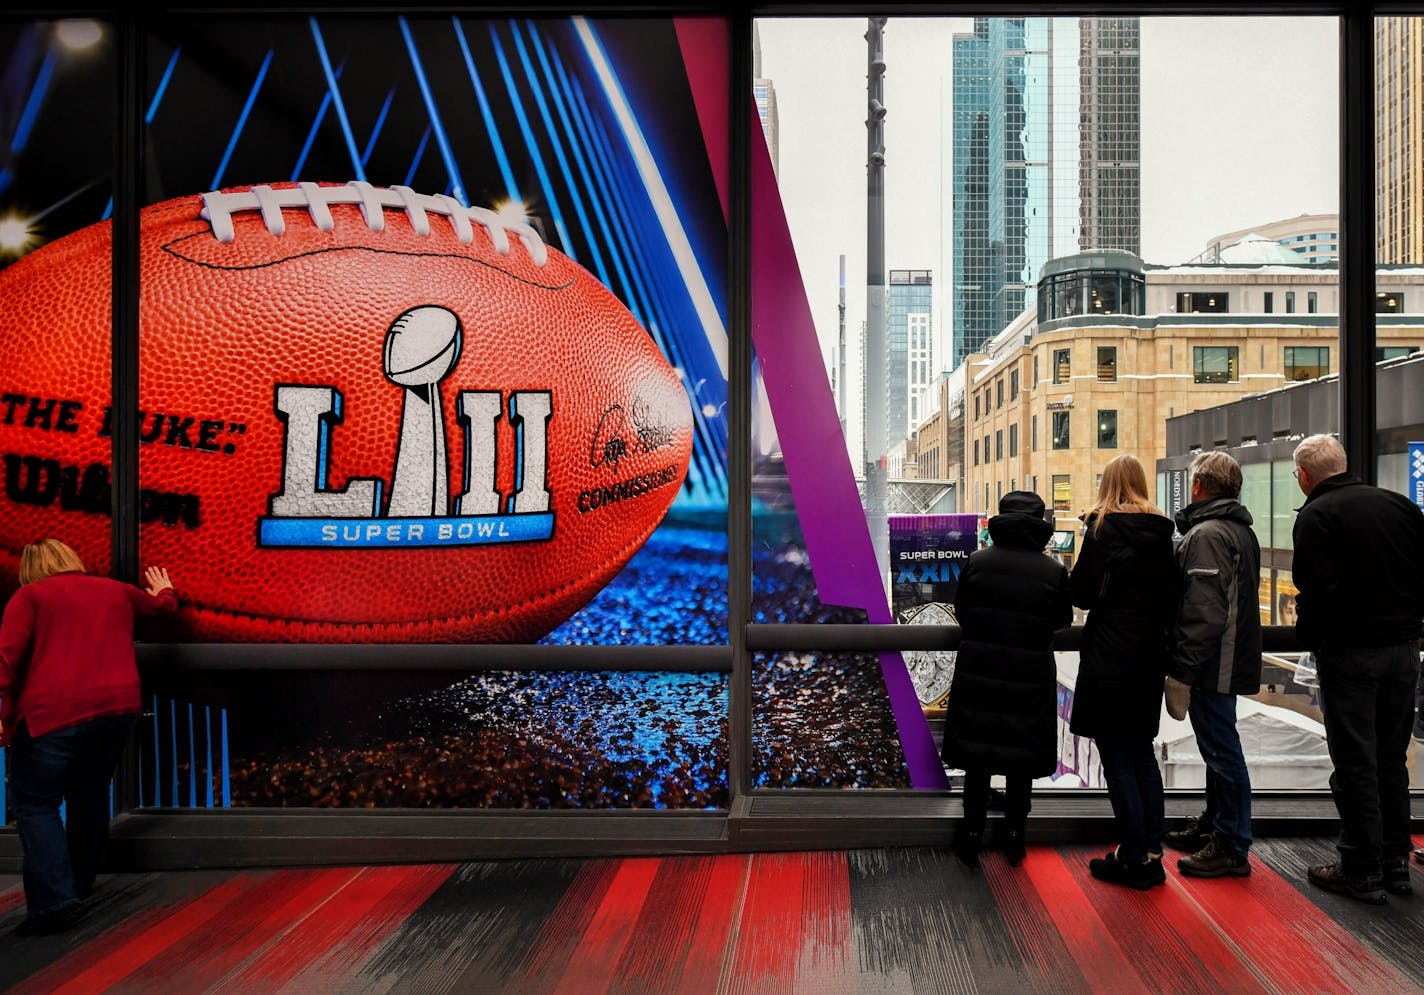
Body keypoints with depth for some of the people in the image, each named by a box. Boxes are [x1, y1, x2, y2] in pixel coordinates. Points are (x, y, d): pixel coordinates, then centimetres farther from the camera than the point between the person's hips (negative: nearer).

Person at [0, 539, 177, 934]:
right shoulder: (117, 590, 20)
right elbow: (161, 604, 39)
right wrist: (165, 590, 61)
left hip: (53, 713, -5)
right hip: (117, 709, 5)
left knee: (35, 803, 4)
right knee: (90, 796, 22)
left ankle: (55, 899, -8)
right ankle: (80, 884, 33)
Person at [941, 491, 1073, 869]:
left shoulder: (977, 562, -9)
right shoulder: (1053, 571, -10)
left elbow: (960, 610, 2)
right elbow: (1063, 620, 4)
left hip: (978, 674, 0)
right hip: (1031, 680, 0)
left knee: (977, 761, 13)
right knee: (1021, 763, 16)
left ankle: (972, 836, 20)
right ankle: (1014, 838, 27)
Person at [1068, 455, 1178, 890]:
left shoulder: (1103, 528, -12)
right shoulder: (1161, 530, 5)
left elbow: (1081, 592, -10)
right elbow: (1171, 594, 9)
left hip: (1110, 658, -6)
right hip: (1150, 655, 6)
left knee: (1116, 756, 1)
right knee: (1141, 750, 16)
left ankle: (1133, 858, 6)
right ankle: (1151, 852, 21)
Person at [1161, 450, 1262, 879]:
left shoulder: (1206, 535, -18)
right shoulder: (1241, 531, 15)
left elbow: (1204, 612, -26)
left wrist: (1182, 669, -24)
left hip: (1213, 665, -11)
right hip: (1232, 660, 11)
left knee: (1221, 750, -4)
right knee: (1218, 746, 19)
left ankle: (1232, 847, 4)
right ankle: (1214, 825, 32)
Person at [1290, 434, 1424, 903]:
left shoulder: (1316, 516, -12)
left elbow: (1317, 589, -19)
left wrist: (1309, 637, -2)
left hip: (1349, 652, -6)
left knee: (1355, 763, 1)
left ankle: (1362, 870, 8)